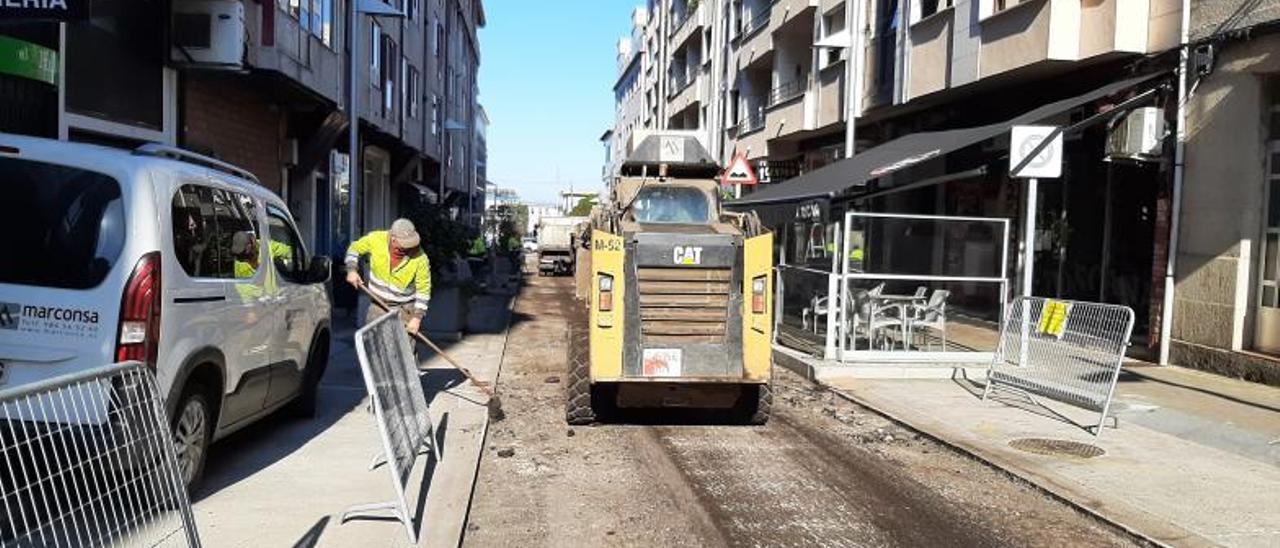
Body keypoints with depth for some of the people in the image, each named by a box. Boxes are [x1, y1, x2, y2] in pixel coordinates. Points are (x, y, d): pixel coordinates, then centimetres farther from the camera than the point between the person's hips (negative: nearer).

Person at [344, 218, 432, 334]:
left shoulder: (420, 258, -22)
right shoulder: (375, 239, -17)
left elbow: (423, 290, -14)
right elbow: (355, 248, 4)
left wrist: (417, 317, -18)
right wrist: (352, 270, -11)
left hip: (405, 309, -3)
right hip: (378, 305, 3)